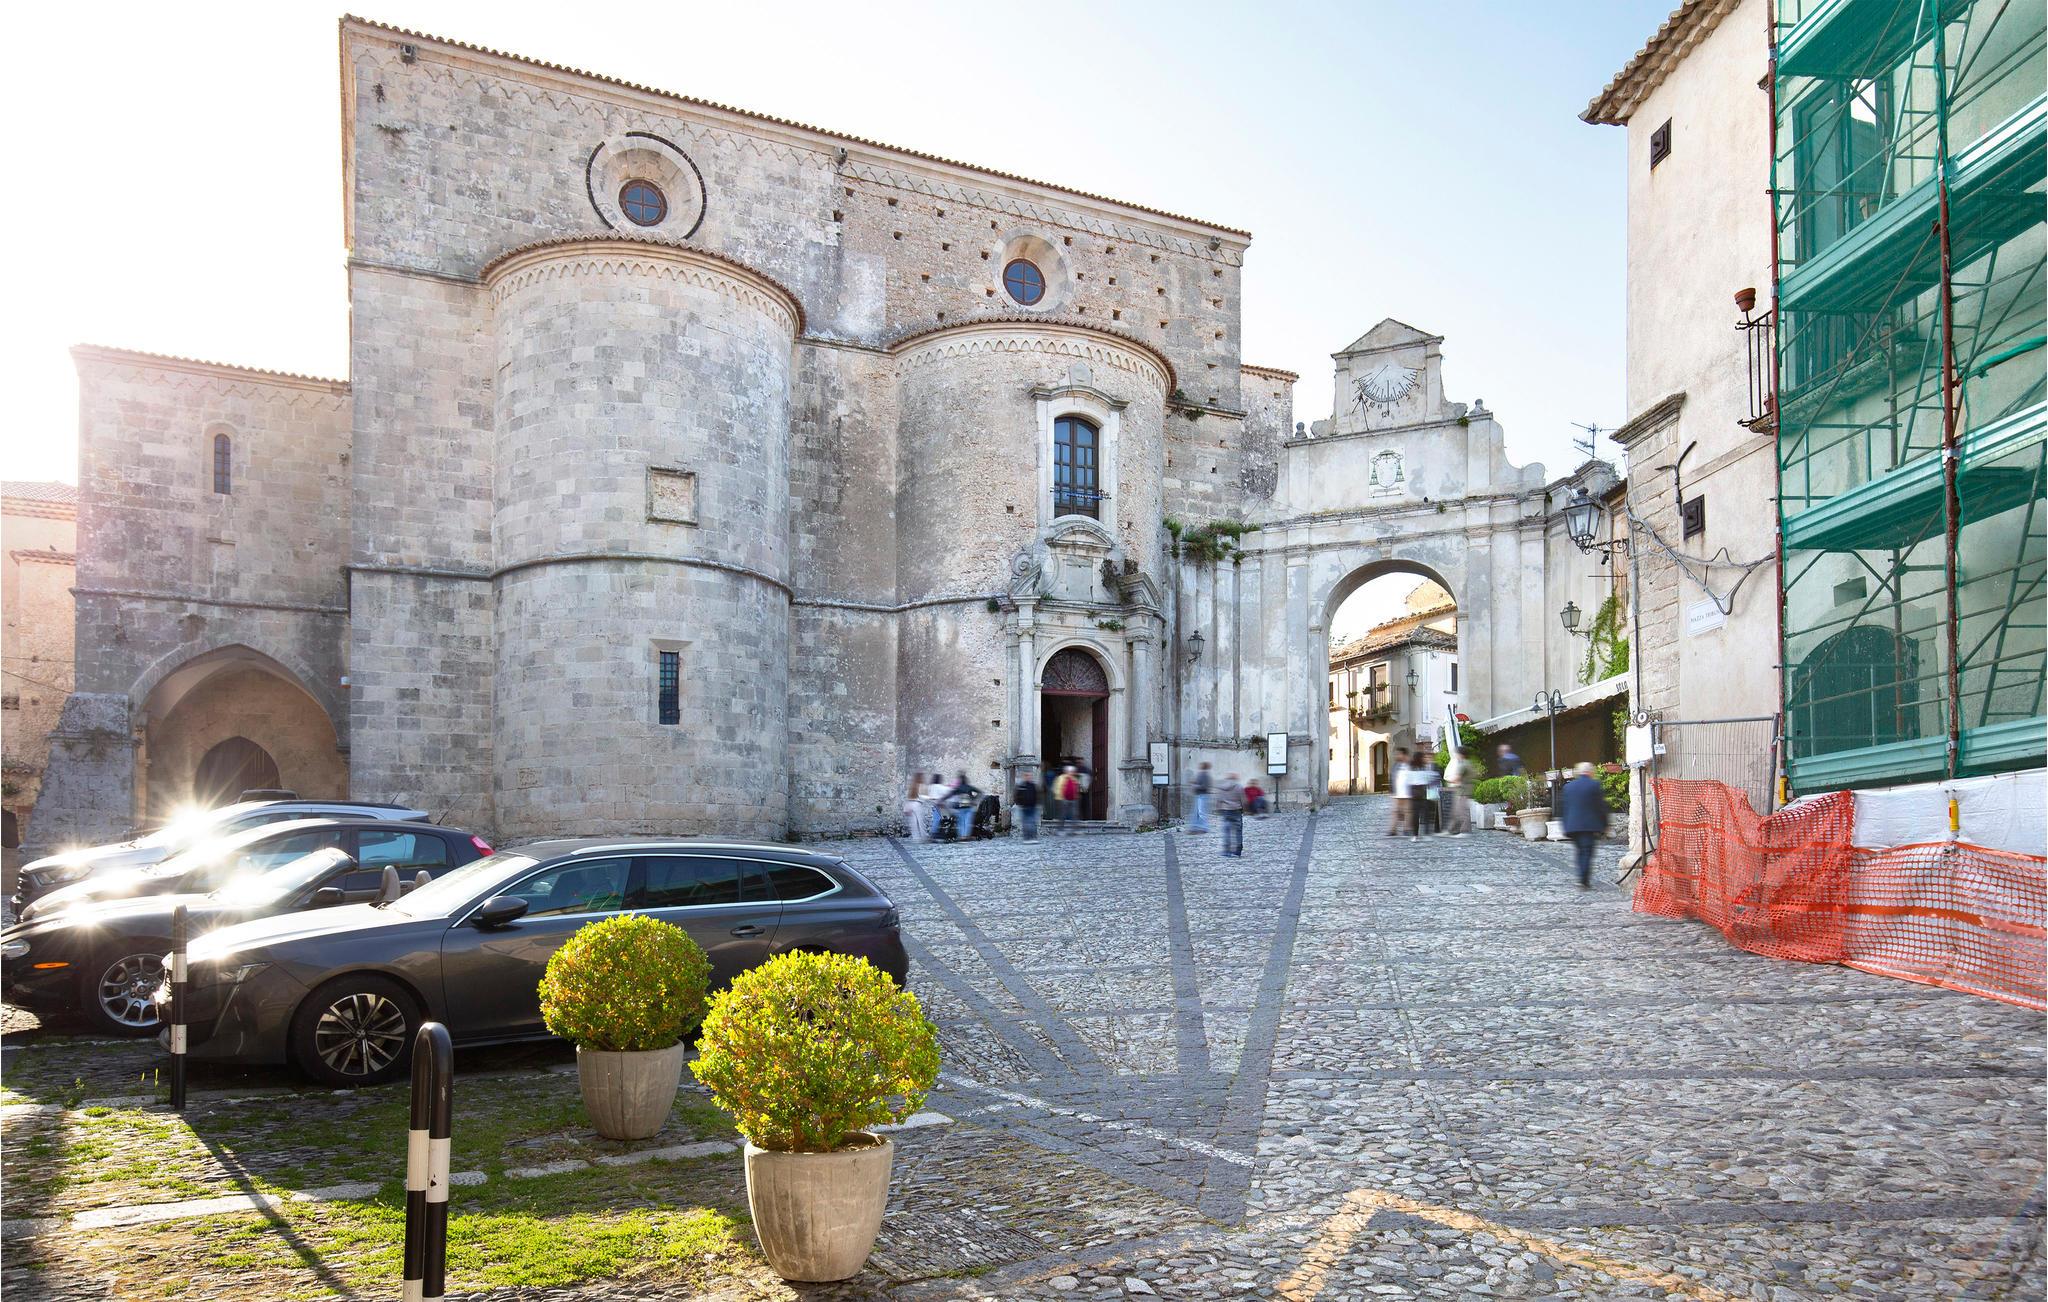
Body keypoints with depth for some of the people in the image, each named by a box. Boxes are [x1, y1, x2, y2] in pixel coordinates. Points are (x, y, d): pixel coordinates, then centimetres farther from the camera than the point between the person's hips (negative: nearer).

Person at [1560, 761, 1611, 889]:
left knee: (1580, 852, 15)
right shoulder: (1594, 785, -4)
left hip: (1573, 825, 4)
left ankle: (1583, 879, 15)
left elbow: (1563, 806, 11)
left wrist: (1566, 827, 16)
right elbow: (1602, 806, -4)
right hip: (1590, 825, -4)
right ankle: (1584, 881, -13)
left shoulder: (1568, 786, 10)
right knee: (1587, 853, -5)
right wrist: (1604, 825, 3)